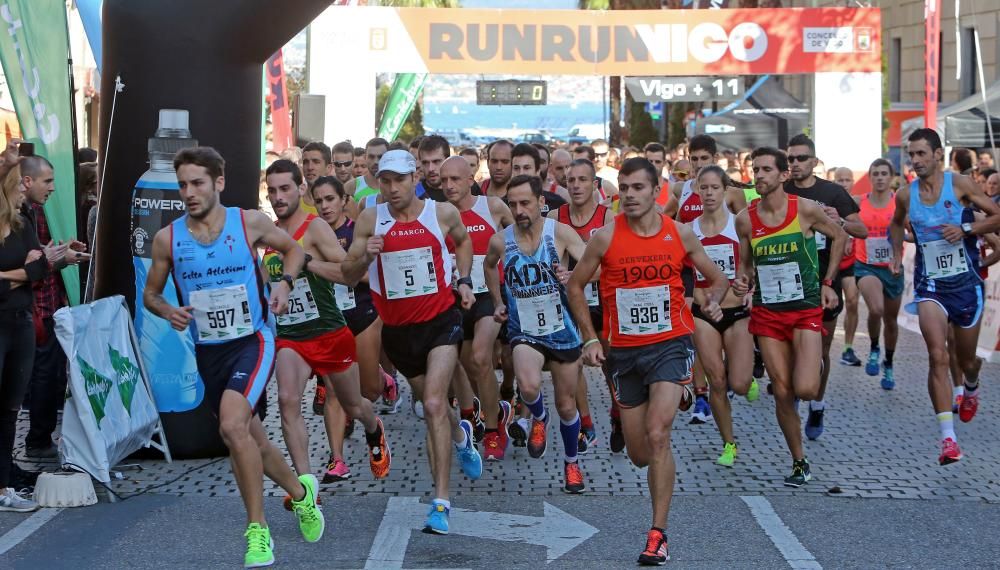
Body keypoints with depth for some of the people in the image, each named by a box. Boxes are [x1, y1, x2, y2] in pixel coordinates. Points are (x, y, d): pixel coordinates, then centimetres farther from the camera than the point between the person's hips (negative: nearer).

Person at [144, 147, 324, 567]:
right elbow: (150, 293, 10)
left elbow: (293, 249, 11)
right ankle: (301, 491, 44)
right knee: (250, 439, 16)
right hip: (207, 351, 4)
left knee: (232, 426, -26)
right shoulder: (168, 239, -3)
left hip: (252, 341, -4)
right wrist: (168, 312, -11)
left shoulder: (250, 223, -7)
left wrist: (284, 283, -8)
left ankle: (257, 531, -15)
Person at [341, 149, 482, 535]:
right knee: (434, 403, 20)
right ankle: (461, 437, 56)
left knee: (434, 404, -18)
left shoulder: (442, 213, -5)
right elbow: (348, 276, -3)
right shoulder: (370, 220, -5)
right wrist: (364, 256, -23)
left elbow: (462, 241, 19)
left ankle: (441, 502, -16)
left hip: (440, 319, -3)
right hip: (397, 327, 3)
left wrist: (464, 280, 7)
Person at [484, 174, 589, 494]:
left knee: (566, 405, 11)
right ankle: (539, 418, 7)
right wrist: (498, 302, 14)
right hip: (524, 331, 0)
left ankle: (571, 462, 37)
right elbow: (489, 265, 17)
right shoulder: (500, 241, -7)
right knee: (529, 387, -29)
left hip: (562, 331, 0)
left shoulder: (561, 233, -14)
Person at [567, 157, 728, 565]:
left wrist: (713, 300, -9)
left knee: (657, 435, -20)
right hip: (623, 350, 2)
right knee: (639, 455, 10)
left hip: (671, 344, -2)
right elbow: (576, 286, 6)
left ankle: (658, 534, -10)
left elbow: (717, 277, 12)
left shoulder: (680, 234, -2)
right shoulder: (606, 237, -5)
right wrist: (591, 339, 0)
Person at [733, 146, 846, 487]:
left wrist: (827, 283, 4)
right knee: (782, 393, 2)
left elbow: (839, 236, 7)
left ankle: (812, 366, 21)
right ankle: (799, 463, 17)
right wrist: (742, 281, -9)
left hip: (806, 309, -2)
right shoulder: (745, 219, -2)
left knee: (805, 390, -16)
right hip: (767, 312, 2)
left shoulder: (806, 210, -9)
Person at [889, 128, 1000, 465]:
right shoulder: (905, 195, 0)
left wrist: (966, 229, -18)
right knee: (937, 356, -18)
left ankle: (971, 389, 54)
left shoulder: (959, 184, -8)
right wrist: (897, 254, 6)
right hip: (929, 286, 0)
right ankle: (948, 439, -20)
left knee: (966, 359, 15)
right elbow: (896, 225, 21)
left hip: (965, 284, 0)